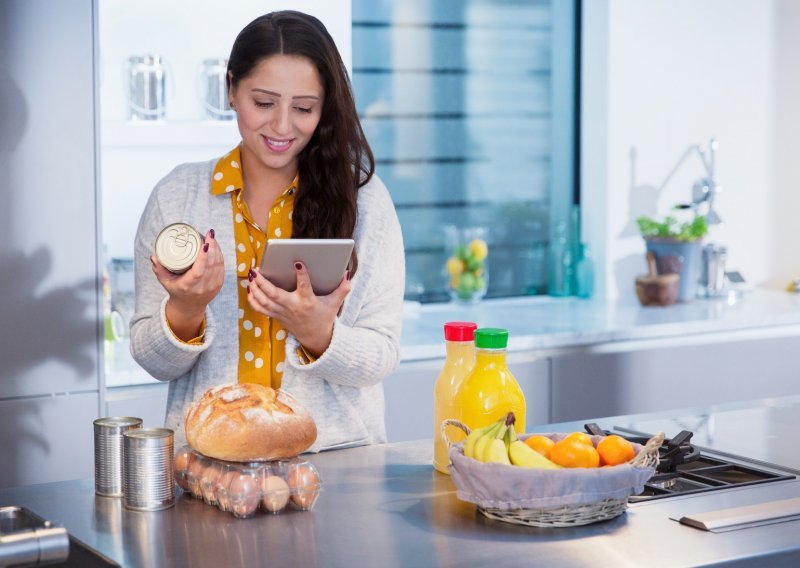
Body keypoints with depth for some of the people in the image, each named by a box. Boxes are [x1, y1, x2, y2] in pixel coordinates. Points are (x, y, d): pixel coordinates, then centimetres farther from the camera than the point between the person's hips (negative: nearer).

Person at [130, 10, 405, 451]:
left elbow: (382, 357, 0)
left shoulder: (363, 197, 1)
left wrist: (318, 333, -18)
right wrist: (185, 311, -13)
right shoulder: (175, 197, 4)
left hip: (337, 452, 0)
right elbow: (155, 362, 6)